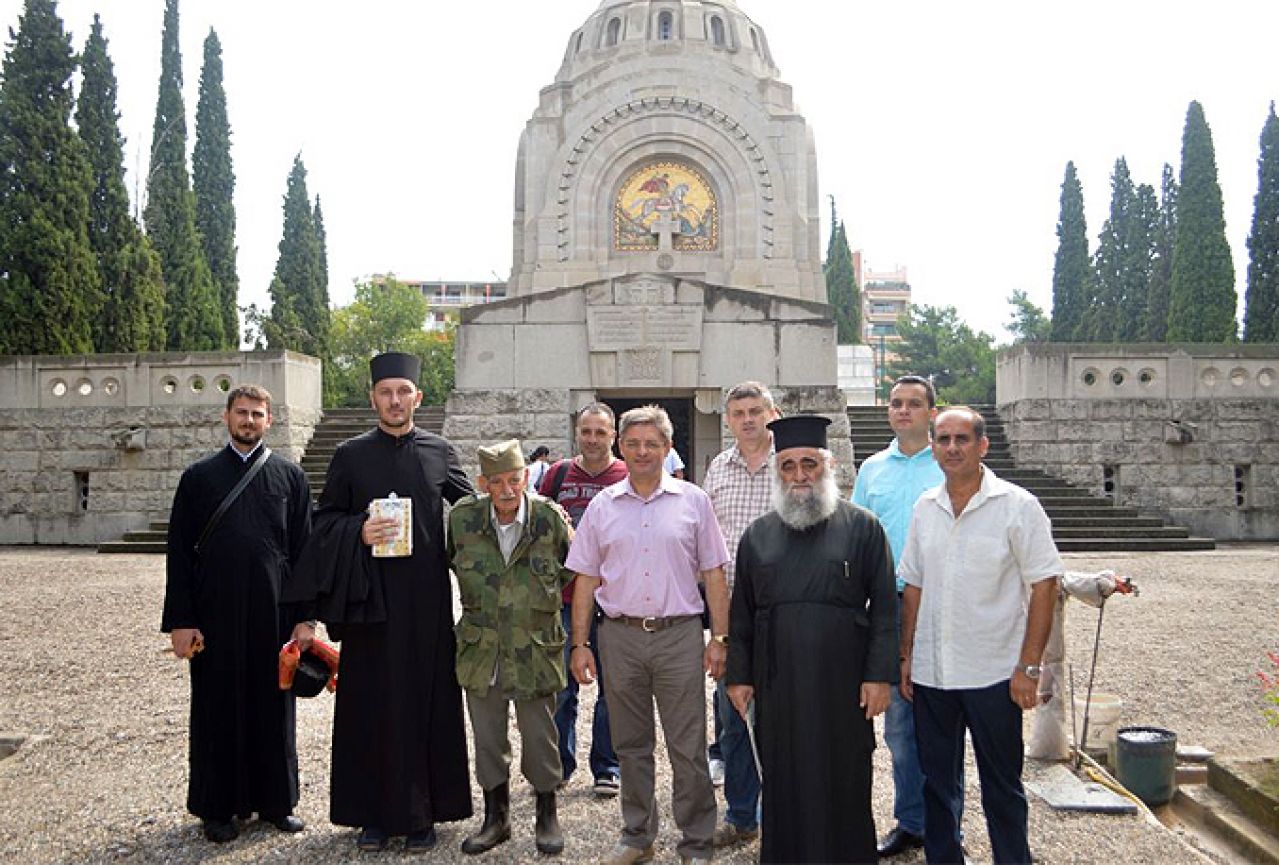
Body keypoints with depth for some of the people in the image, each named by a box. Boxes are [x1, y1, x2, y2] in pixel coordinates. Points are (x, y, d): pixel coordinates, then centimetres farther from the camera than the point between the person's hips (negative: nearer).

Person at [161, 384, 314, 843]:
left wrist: (304, 616, -2)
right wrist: (180, 620, -5)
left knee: (273, 705, 9)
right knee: (218, 707, 8)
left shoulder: (290, 477, 6)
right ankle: (218, 806, 22)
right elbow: (179, 552, 2)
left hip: (273, 612, 1)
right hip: (215, 612, 0)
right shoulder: (199, 477, 5)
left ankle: (276, 799, 23)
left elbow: (303, 549, 4)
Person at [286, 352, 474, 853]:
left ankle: (422, 813, 16)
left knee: (426, 702, 4)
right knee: (371, 703, 4)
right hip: (370, 597, 0)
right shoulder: (351, 455, 6)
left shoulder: (439, 452, 6)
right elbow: (325, 520, 6)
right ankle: (375, 812, 17)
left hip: (426, 599, 0)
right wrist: (359, 531, -11)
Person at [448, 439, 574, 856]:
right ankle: (496, 817, 31)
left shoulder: (550, 517, -9)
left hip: (536, 648, -2)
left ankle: (547, 817, 29)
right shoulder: (462, 518, -5)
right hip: (481, 649, 2)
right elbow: (448, 562, 15)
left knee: (540, 736, 9)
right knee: (487, 738, 13)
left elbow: (571, 572, 8)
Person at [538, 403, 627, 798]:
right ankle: (558, 765, 22)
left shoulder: (629, 479, 1)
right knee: (560, 684, 6)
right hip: (563, 597, 1)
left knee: (613, 684, 6)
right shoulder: (557, 474, 6)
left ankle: (607, 768, 20)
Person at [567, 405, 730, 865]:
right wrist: (580, 644, 4)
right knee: (631, 746, 13)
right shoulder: (602, 506, 7)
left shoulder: (693, 501, 3)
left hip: (680, 636, -2)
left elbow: (714, 576, 4)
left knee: (689, 749, 2)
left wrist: (719, 638, -2)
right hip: (620, 637, 2)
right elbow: (586, 580, 9)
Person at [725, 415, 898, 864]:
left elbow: (884, 607, -1)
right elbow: (740, 614, 11)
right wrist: (738, 675, 7)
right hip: (776, 688, 2)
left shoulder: (863, 528, 1)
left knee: (843, 785, 7)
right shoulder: (757, 535, 8)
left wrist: (880, 675, -7)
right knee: (783, 786, 8)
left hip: (843, 686, -2)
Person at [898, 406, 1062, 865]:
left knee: (1002, 787, 9)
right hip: (930, 673, 4)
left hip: (993, 674, -4)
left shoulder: (1017, 506, -8)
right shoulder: (925, 508, 6)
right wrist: (906, 655, 8)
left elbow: (1044, 586, -9)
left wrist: (1029, 667, -12)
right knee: (937, 781, 14)